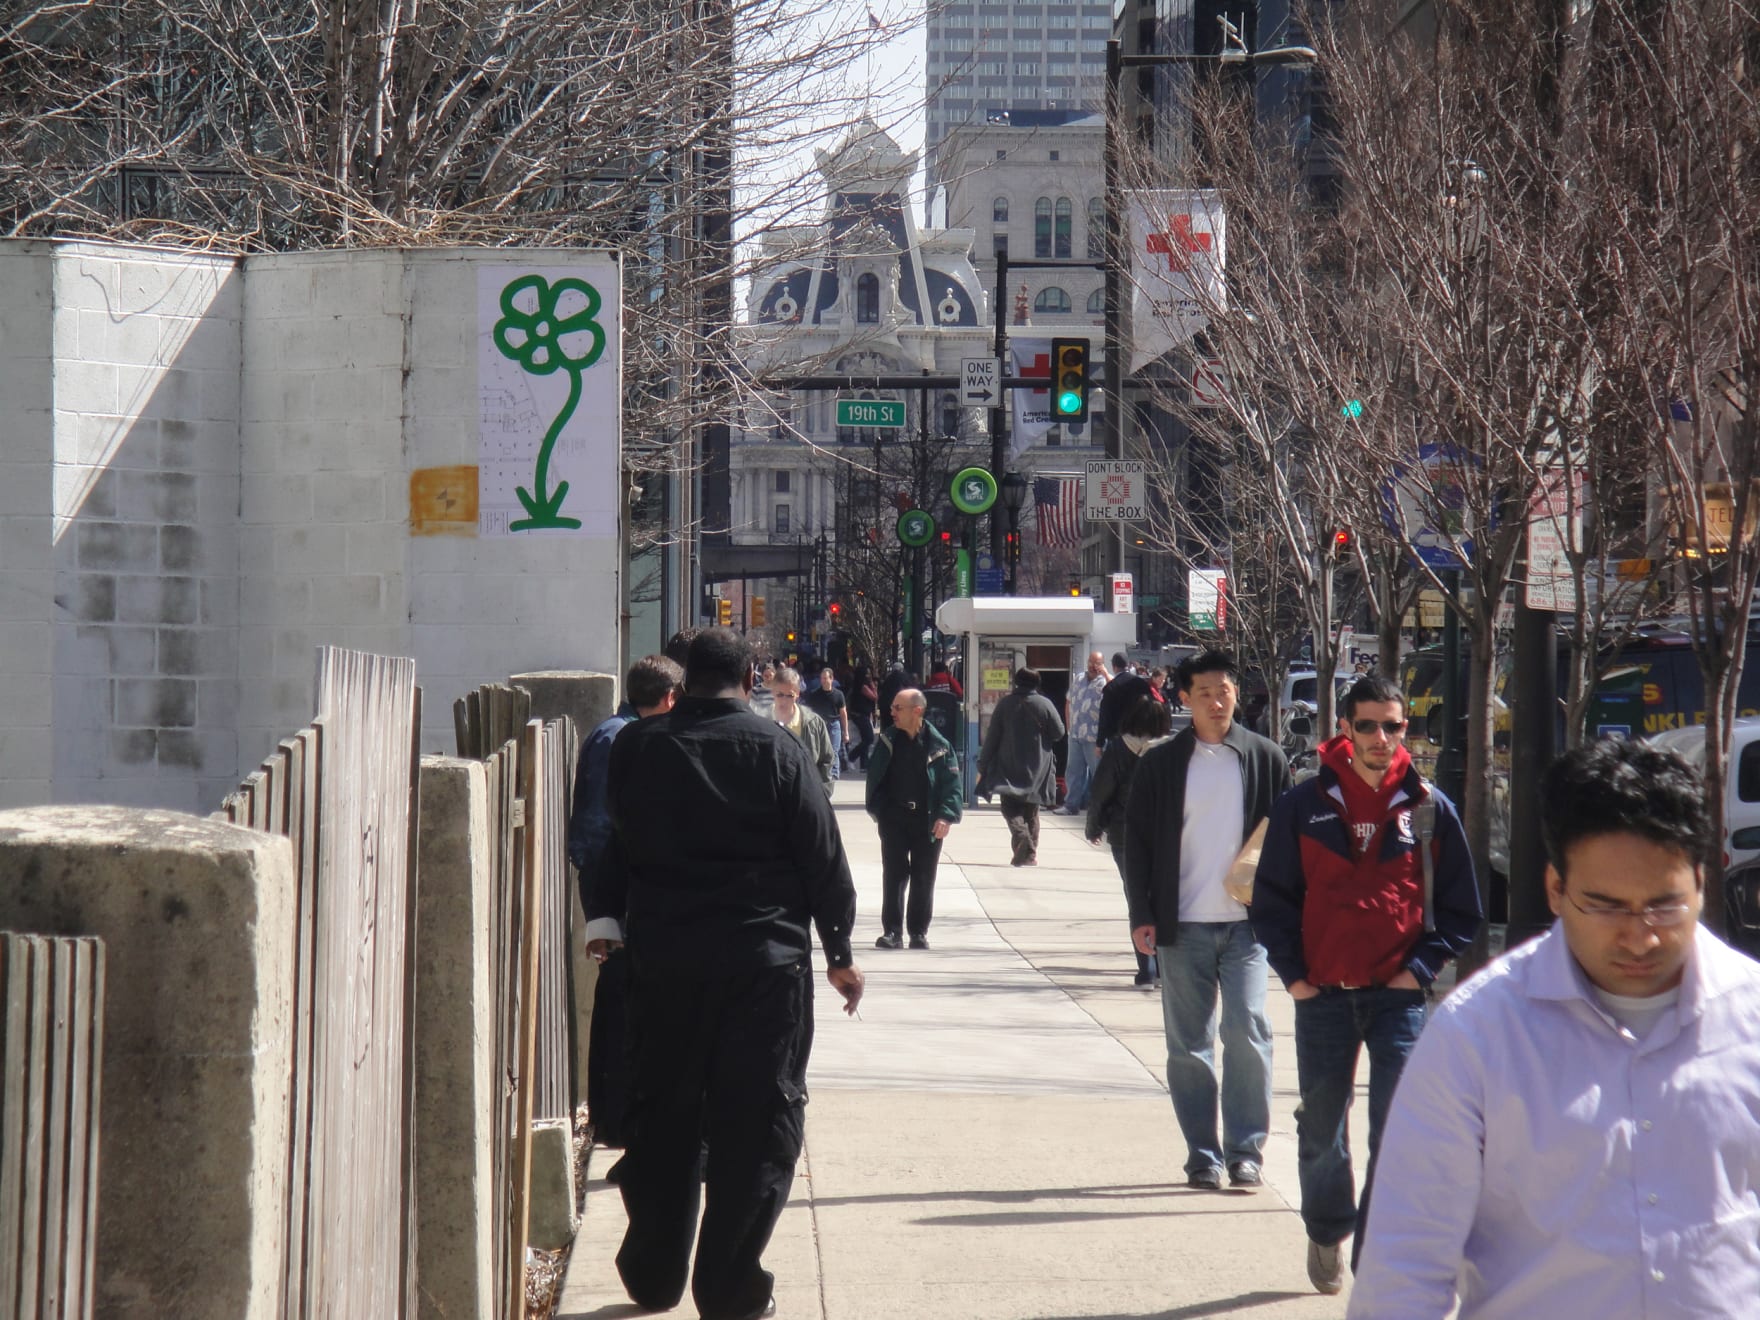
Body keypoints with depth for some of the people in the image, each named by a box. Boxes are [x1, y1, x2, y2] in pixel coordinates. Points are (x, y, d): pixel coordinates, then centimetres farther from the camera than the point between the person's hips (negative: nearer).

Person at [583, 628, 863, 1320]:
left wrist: (605, 919, 23)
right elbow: (822, 856, -2)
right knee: (757, 1120, 2)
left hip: (661, 954, 3)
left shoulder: (636, 747, 2)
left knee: (663, 1113, 14)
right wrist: (840, 951, 6)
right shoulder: (776, 749, -4)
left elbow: (615, 843, 10)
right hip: (763, 958, -3)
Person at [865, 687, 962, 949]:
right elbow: (874, 777, 10)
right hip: (894, 818, 1)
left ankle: (919, 932, 14)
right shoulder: (886, 741, 3)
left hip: (928, 821, -1)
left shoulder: (938, 745, -4)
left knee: (923, 878, 5)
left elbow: (952, 784, -5)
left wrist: (946, 816, -15)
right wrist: (877, 809, 2)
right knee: (893, 875, -1)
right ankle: (892, 931, 1)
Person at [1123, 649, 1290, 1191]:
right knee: (1188, 1044, 4)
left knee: (1247, 1030, -11)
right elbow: (1137, 840, 7)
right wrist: (1142, 914, -1)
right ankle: (1202, 1155, 12)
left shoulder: (1265, 758, 5)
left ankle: (1245, 1150, -2)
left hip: (1247, 922, -1)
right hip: (1183, 924, 1)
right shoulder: (1160, 764, 5)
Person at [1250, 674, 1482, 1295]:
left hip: (1399, 995, -1)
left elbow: (1461, 909, 8)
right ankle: (1327, 1233, 37)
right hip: (1322, 994, 1)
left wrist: (1420, 969, -2)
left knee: (1397, 1136, -8)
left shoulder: (1430, 809, 2)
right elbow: (1272, 899, 7)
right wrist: (1292, 974, -2)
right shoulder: (1304, 805, 1)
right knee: (1322, 1131, 13)